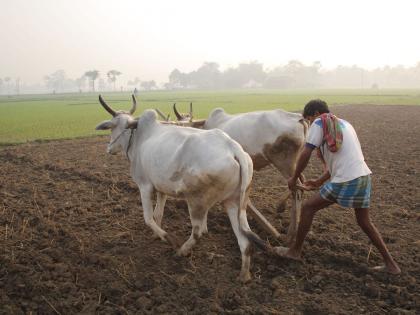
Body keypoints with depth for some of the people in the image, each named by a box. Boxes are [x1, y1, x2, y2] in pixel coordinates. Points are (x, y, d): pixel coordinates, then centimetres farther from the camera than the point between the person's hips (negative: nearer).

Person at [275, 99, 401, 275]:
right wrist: (319, 182, 27)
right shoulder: (344, 124, 24)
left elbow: (305, 154, -7)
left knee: (308, 207, 8)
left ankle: (295, 251, 18)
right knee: (364, 221, 23)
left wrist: (294, 178, 7)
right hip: (364, 177, 8)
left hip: (345, 181, -8)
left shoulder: (319, 124, 0)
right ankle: (391, 264, 27)